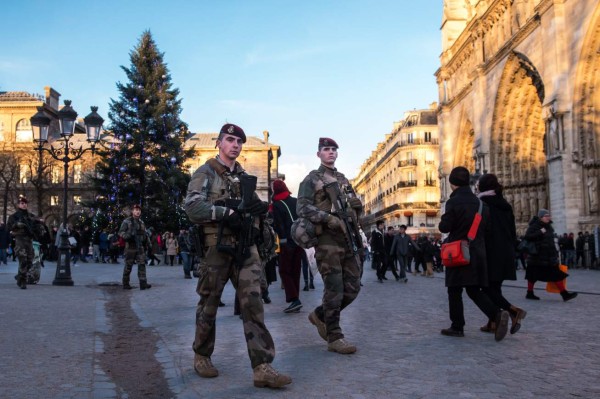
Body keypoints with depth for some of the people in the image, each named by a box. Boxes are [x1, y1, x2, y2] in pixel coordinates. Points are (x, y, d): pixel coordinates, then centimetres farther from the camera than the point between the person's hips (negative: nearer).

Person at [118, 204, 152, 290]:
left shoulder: (141, 222, 15)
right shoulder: (127, 221, -2)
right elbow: (120, 232, -6)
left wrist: (147, 242, 15)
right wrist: (128, 236, -23)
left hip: (140, 247, 5)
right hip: (130, 247, -5)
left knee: (142, 264, -3)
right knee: (128, 266, 2)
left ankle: (143, 283, -6)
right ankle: (125, 284, 12)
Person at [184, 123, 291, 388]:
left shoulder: (244, 176, 17)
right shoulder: (205, 173, -2)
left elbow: (255, 209, 19)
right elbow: (192, 207, -16)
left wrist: (258, 208, -4)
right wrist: (227, 212, -20)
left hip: (245, 247, 5)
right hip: (216, 247, -4)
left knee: (253, 304, -6)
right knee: (209, 305, 8)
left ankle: (262, 367, -8)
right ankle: (201, 356, 28)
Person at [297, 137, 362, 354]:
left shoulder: (344, 180, 20)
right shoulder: (312, 179, 1)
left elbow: (354, 209, 25)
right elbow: (302, 208, -12)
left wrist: (358, 205, 1)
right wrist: (329, 218, -21)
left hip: (348, 238, 7)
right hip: (327, 239, -6)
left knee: (353, 287, 6)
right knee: (335, 288, -7)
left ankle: (320, 315, 25)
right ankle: (334, 338, 2)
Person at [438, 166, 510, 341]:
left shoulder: (454, 202, -13)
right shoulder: (479, 202, 10)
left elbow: (445, 227, -12)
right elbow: (485, 225, 15)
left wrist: (443, 222, 9)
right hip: (477, 251, 6)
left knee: (454, 290, 5)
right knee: (475, 290, 11)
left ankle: (457, 327, 9)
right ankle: (497, 314, -10)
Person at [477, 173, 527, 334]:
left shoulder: (482, 203, -8)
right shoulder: (506, 205, 13)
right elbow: (513, 231, 14)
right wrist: (512, 253, 19)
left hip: (490, 252, -7)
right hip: (506, 253, 7)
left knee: (488, 288, -2)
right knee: (495, 287, 13)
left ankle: (514, 311, -19)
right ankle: (493, 323, 12)